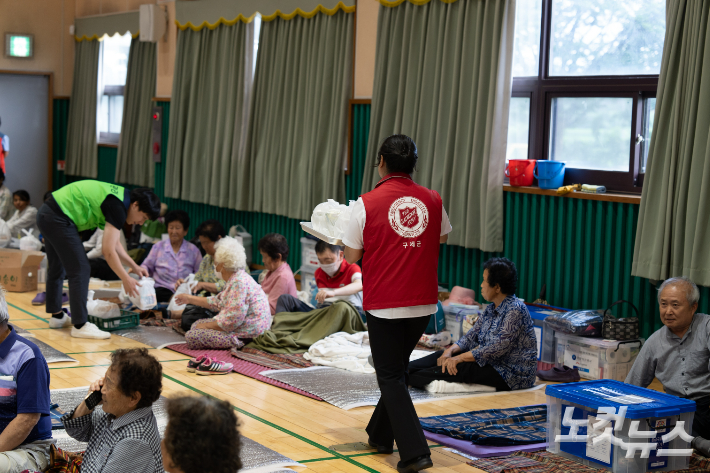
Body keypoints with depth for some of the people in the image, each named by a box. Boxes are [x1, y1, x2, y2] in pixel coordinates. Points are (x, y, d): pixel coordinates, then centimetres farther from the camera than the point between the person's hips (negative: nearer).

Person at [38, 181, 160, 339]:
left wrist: (135, 267, 17)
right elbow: (108, 250, -19)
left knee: (57, 268, 23)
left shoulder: (120, 197, 12)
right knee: (80, 270, -7)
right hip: (58, 218, -11)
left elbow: (114, 244, 21)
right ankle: (80, 325, -4)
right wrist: (126, 280, -12)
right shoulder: (118, 207, -17)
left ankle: (57, 315, 37)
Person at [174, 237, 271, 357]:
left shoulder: (239, 283, -23)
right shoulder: (235, 279, 11)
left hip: (246, 336, -11)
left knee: (192, 336, -13)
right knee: (196, 325, 18)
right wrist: (190, 299, 29)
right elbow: (218, 303, 24)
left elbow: (231, 321, -26)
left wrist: (207, 325, -11)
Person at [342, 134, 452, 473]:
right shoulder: (433, 201, 0)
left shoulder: (367, 204, -11)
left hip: (384, 305, -4)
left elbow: (351, 257, -3)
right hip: (423, 303, 5)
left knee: (391, 378, 4)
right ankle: (380, 435, 36)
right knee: (397, 369, 22)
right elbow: (442, 238, 19)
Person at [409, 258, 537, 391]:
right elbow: (471, 336, 8)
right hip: (493, 364, 9)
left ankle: (407, 379, -22)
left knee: (460, 368, -25)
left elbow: (497, 349, -25)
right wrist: (450, 350, -11)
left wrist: (459, 358, -25)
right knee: (442, 355, 0)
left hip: (513, 374, -9)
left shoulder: (516, 310, -19)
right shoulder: (492, 308, 10)